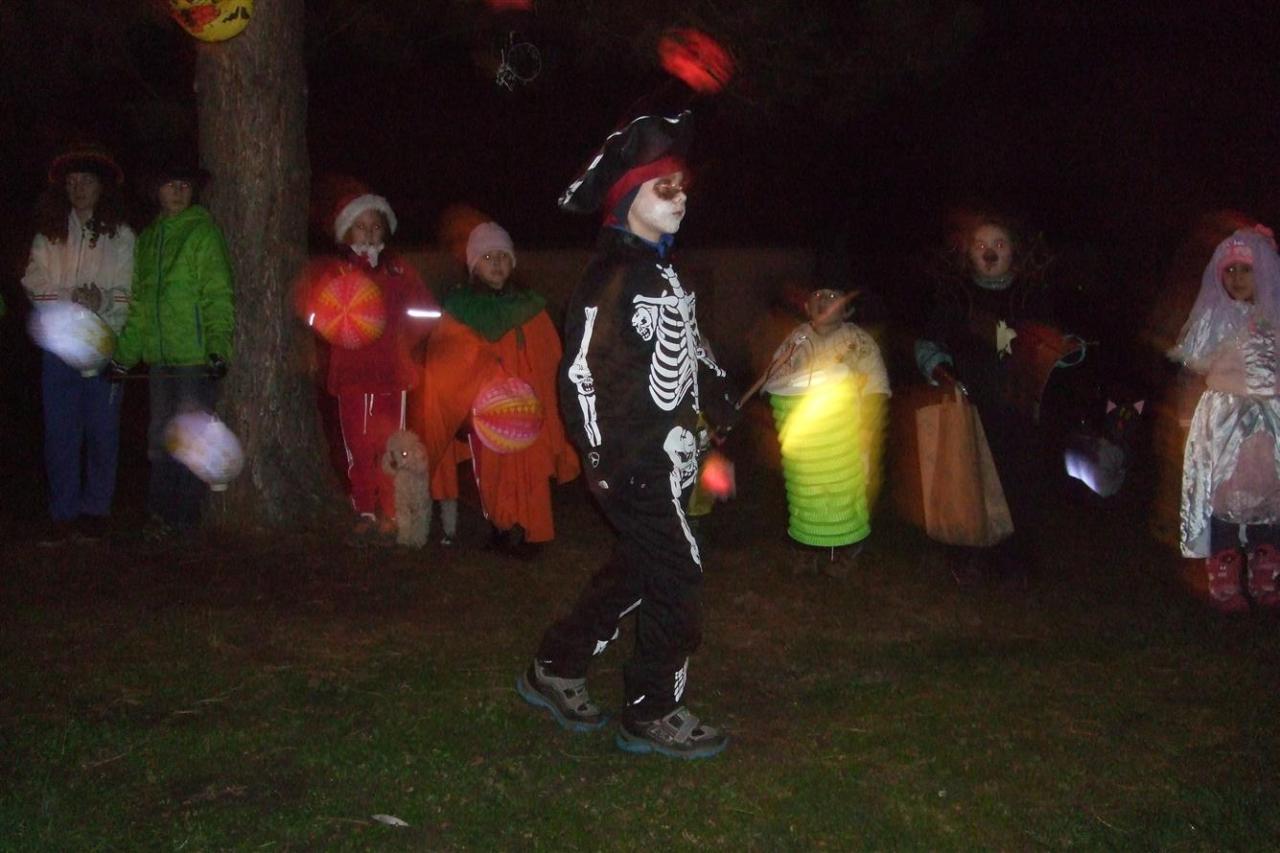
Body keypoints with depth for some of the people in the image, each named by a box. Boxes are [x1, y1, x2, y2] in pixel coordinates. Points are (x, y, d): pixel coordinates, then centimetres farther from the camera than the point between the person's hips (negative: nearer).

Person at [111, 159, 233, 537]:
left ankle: (184, 517, 8)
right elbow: (140, 303, 21)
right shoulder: (148, 238, 17)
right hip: (160, 357, 7)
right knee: (160, 438, 11)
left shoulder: (203, 233, -4)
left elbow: (219, 296, -10)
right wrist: (125, 353, 18)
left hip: (196, 358, -7)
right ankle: (161, 512, 21)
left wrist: (218, 346, -21)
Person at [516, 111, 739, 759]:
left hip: (669, 456, 10)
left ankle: (555, 670, 32)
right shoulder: (610, 276, -16)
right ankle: (654, 714, 12)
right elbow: (581, 374, -19)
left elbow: (688, 350, 24)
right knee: (678, 577, -3)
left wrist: (720, 404, 16)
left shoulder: (661, 271, 15)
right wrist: (602, 462, -19)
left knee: (636, 570, 18)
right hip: (635, 463, -10)